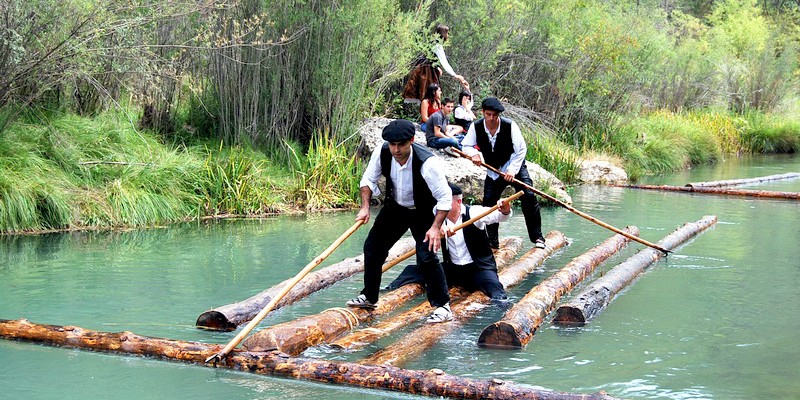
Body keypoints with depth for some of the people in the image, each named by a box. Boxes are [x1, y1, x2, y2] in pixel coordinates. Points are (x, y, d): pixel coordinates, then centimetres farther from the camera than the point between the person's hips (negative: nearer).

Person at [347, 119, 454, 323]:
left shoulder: (427, 162, -35)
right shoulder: (382, 152, -21)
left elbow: (445, 197, -27)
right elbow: (369, 179, -2)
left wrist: (436, 228, -32)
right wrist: (365, 207, -14)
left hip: (423, 213, -6)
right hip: (394, 207, 6)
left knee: (427, 257, -19)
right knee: (372, 247, 7)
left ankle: (443, 306, -3)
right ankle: (368, 297, 26)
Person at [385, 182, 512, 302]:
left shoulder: (473, 212, -10)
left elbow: (495, 215, -27)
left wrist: (504, 211, -51)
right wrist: (439, 228, -43)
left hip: (479, 268, -4)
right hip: (453, 269, 4)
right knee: (412, 271, -3)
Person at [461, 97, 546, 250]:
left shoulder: (510, 126, -23)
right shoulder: (476, 127, -15)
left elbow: (521, 150, -18)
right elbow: (466, 146, -5)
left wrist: (512, 171, -26)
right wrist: (474, 153, -29)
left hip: (514, 167, -3)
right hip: (493, 170, 3)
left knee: (529, 197, -17)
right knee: (488, 203, -4)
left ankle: (537, 237, -8)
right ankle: (492, 243, 8)